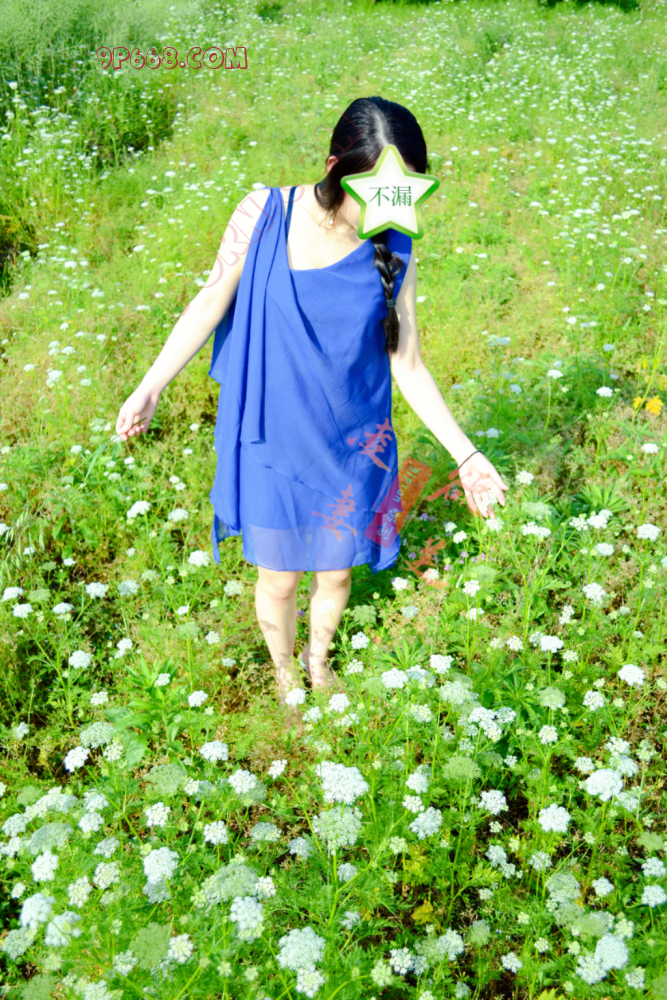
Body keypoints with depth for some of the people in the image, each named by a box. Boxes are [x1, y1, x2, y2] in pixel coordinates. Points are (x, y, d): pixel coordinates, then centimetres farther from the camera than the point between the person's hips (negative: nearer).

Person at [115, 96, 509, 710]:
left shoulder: (395, 251, -10)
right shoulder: (265, 215, -15)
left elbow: (408, 366, -4)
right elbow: (213, 302, -5)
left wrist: (466, 454, -8)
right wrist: (151, 387, -15)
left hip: (352, 451, 2)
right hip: (274, 449, -1)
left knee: (337, 572, 20)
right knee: (279, 579, 16)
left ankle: (319, 657, 54)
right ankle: (284, 669, 50)